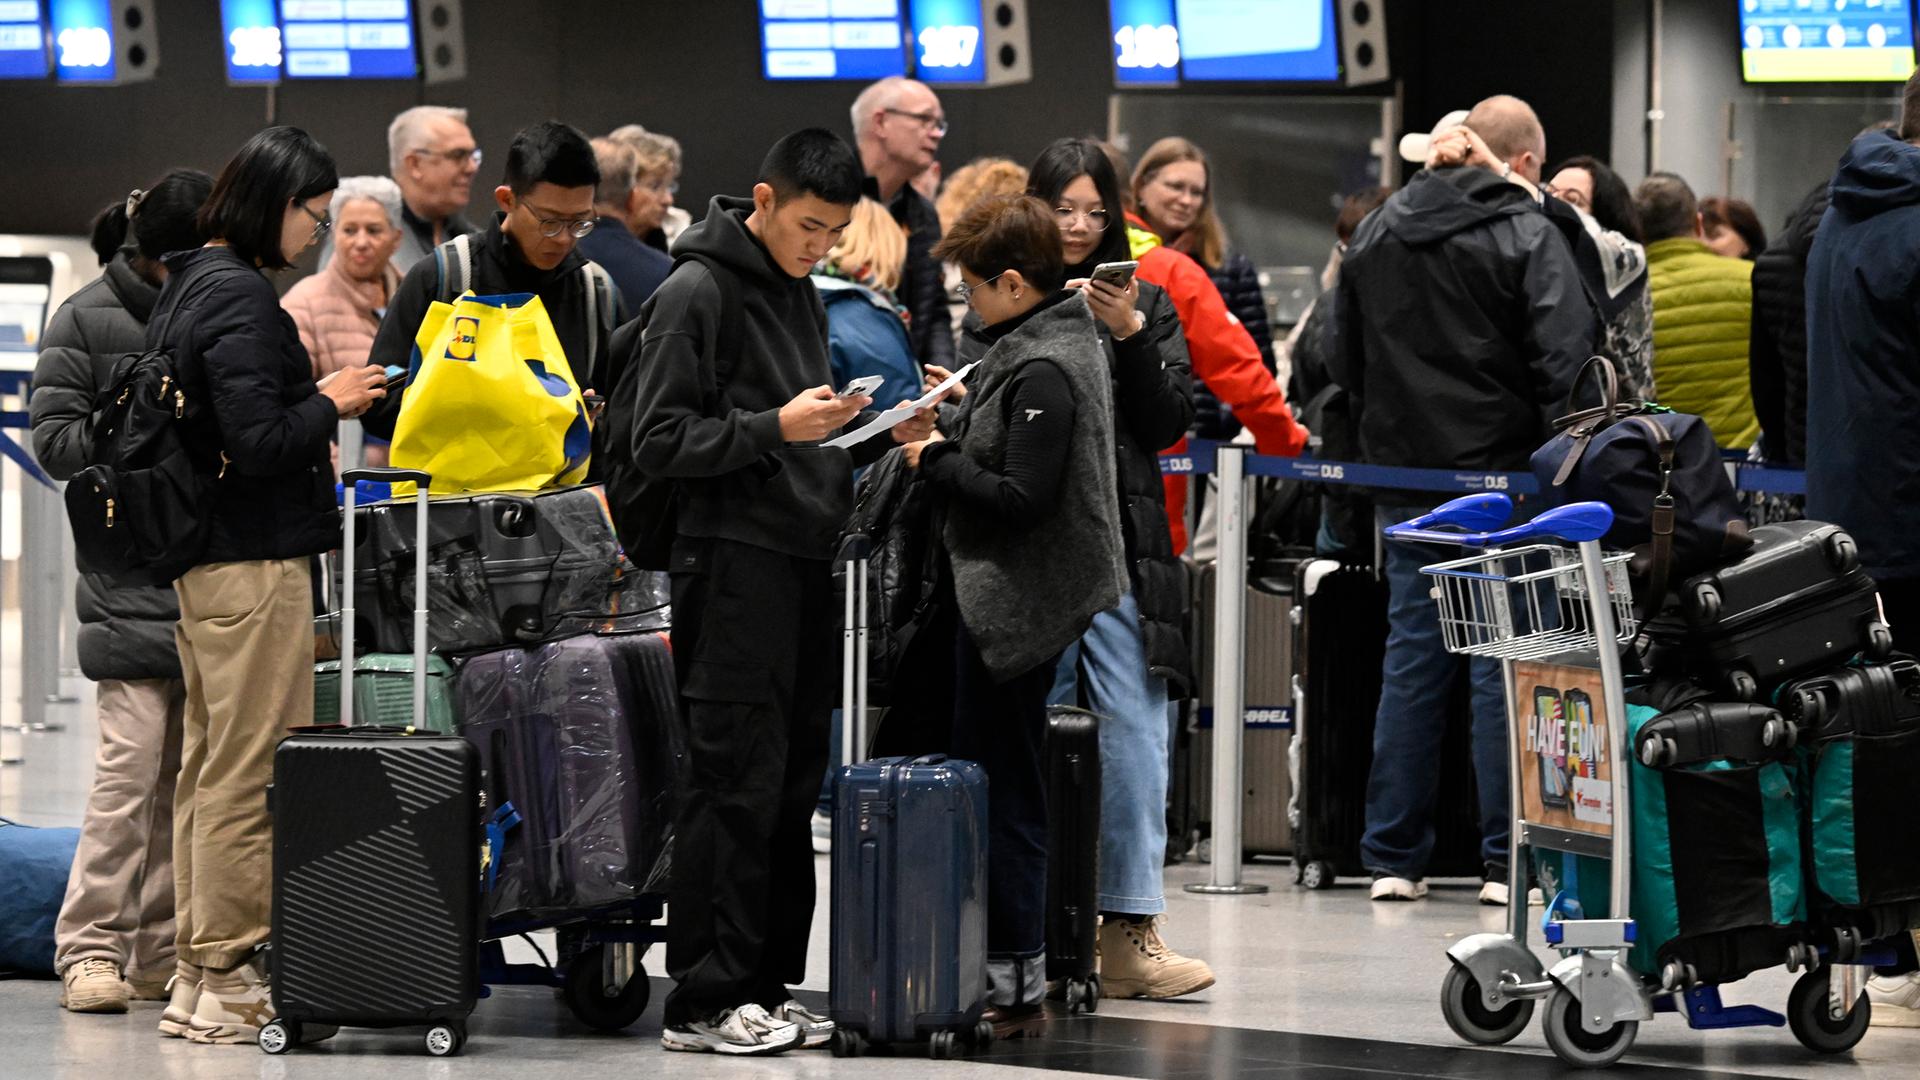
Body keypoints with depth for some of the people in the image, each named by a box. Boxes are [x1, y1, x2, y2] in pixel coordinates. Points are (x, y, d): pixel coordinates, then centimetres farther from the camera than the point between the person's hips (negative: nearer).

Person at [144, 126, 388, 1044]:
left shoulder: (185, 287, 14)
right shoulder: (239, 296, -16)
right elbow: (258, 443, -21)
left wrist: (315, 402, 14)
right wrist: (330, 401, -7)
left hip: (200, 558, 10)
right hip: (255, 560, -10)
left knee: (209, 766, 13)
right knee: (249, 774, -5)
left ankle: (199, 973, 18)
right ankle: (229, 979, -2)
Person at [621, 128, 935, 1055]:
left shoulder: (800, 293, 18)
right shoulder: (697, 293, -8)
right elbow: (659, 439, -13)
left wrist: (877, 435, 8)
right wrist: (775, 428, -21)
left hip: (805, 560, 8)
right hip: (733, 559, -8)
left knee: (794, 786, 8)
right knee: (734, 785, -8)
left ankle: (765, 986, 14)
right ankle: (704, 1001, -5)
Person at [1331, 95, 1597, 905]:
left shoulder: (1374, 234, 11)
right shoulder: (1528, 238, -9)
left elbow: (1345, 361, 18)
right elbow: (1565, 364, -15)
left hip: (1402, 477, 5)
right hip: (1503, 475, -5)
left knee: (1412, 657, 10)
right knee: (1504, 665, 0)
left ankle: (1393, 857, 11)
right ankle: (1506, 859, 0)